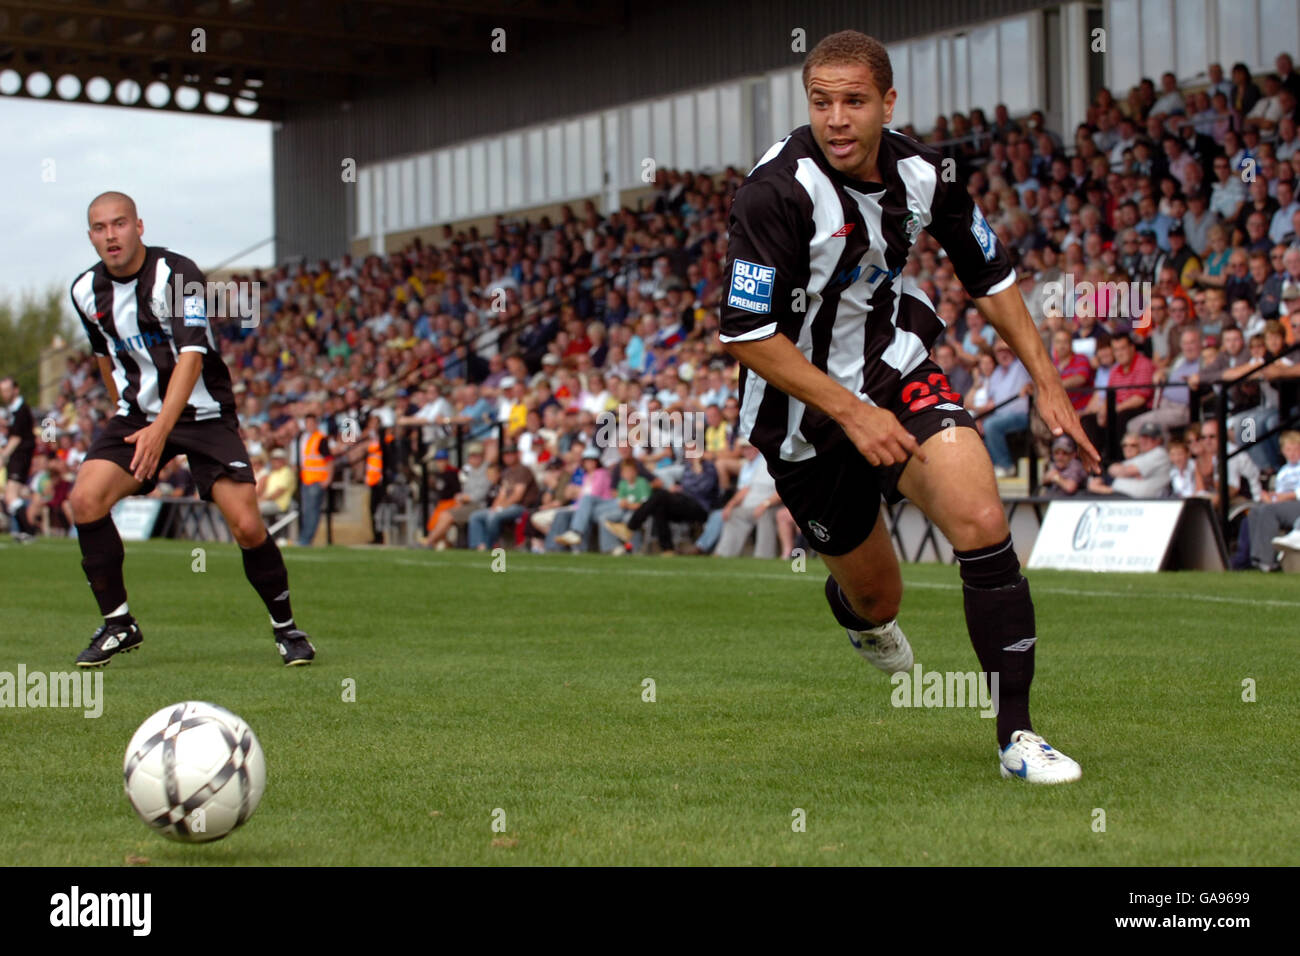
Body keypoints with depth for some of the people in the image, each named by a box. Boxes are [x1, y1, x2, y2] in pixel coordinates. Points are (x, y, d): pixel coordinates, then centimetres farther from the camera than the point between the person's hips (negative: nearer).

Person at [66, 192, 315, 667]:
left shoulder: (178, 274, -18)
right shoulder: (86, 291, 1)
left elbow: (191, 357, -28)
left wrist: (161, 428, -38)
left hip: (202, 412, -4)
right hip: (137, 413, 5)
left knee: (247, 526, -15)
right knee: (85, 499, -18)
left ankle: (284, 625, 9)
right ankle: (118, 624, -3)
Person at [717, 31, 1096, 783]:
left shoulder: (923, 172, -9)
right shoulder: (777, 192, -24)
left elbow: (990, 273, 8)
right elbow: (747, 335, -23)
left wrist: (1047, 383, 4)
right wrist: (852, 413, -25)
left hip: (900, 370, 3)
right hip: (805, 415, -3)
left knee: (981, 519, -22)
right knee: (877, 596, 9)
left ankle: (1017, 733, -13)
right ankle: (859, 613, 51)